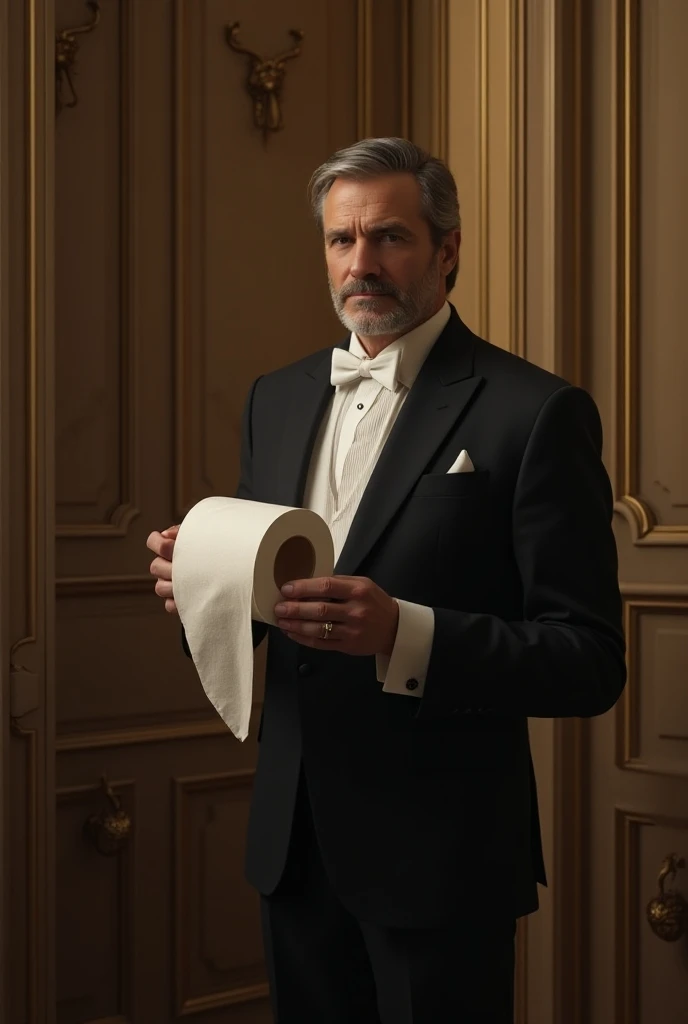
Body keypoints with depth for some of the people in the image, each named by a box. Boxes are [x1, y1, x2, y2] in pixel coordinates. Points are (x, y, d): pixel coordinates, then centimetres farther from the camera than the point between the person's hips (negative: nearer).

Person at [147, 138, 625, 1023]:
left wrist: (404, 634, -28)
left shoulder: (535, 412, -11)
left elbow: (590, 661, -14)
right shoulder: (276, 398, 9)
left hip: (439, 854, -5)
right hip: (294, 840, 6)